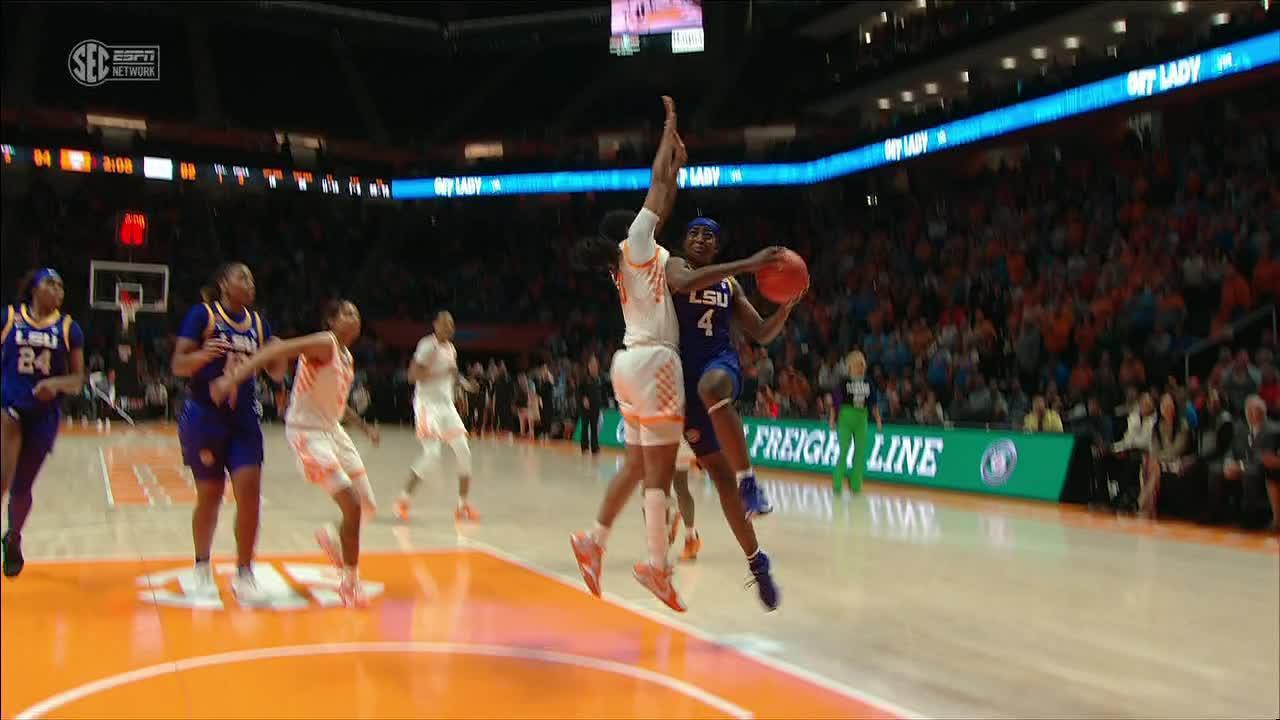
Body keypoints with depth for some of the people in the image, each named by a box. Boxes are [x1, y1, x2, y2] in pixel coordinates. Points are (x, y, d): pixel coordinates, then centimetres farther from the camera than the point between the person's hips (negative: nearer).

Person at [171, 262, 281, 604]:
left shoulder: (258, 323, 9)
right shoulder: (202, 315, -4)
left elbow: (276, 373, 13)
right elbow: (179, 365, -9)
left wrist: (281, 357, -9)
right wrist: (203, 354, -29)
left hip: (245, 420, 4)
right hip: (205, 416, -4)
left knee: (250, 493, -8)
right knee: (210, 495, 6)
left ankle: (243, 575, 0)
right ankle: (202, 567, 28)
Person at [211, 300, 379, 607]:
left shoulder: (347, 357, 12)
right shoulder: (324, 344, -15)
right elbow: (275, 351, -30)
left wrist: (364, 426, 21)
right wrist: (234, 377, -43)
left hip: (333, 430, 9)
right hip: (307, 432, -9)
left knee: (368, 507, 8)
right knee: (352, 507, -15)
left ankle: (332, 538, 36)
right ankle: (350, 582, 0)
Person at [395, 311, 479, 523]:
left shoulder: (451, 349, 14)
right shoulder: (427, 345, -10)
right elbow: (413, 375, -18)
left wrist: (460, 379, 9)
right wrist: (444, 372, -23)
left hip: (446, 404, 8)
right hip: (428, 404, -8)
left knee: (464, 453, 0)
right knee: (432, 453, -18)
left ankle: (463, 505, 9)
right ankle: (404, 500, -3)